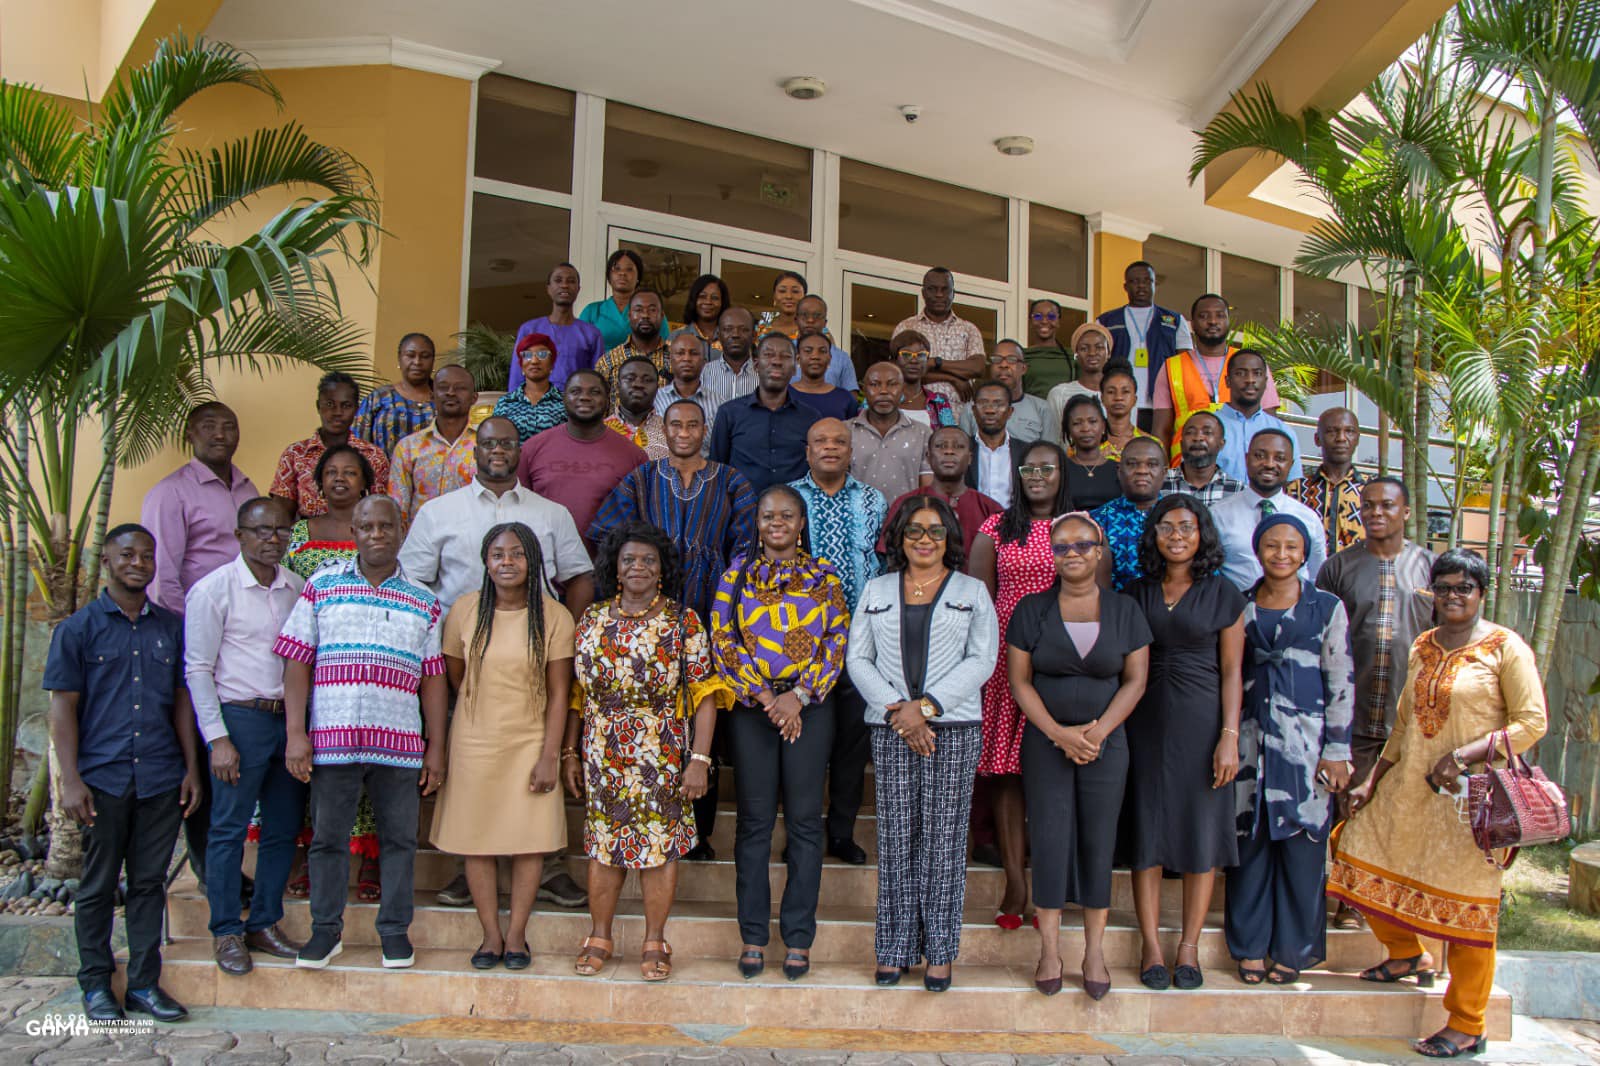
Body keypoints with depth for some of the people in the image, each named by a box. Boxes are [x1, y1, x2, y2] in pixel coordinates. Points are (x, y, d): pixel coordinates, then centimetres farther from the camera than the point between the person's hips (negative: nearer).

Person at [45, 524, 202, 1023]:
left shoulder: (171, 627, 10)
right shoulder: (79, 627, 1)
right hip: (103, 778, -3)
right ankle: (96, 985, 20)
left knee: (150, 883, 8)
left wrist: (192, 768, 8)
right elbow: (63, 705, -2)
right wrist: (70, 780, -9)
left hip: (161, 779, 3)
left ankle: (144, 983, 17)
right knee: (98, 887, 7)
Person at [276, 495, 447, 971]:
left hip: (401, 743, 1)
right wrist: (296, 733, -5)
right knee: (328, 836, 7)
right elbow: (297, 662, 2)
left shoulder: (423, 601, 9)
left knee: (399, 838, 7)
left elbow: (432, 678, 8)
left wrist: (436, 748, 5)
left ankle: (395, 930, 19)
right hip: (332, 737, -1)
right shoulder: (321, 586, 5)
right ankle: (326, 929, 20)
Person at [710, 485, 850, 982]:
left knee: (804, 821, 2)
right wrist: (765, 697, -9)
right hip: (751, 708, 0)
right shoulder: (737, 574, 7)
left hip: (810, 709, 0)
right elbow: (723, 639, -1)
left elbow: (837, 642, 1)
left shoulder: (824, 577, 7)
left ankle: (799, 936, 10)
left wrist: (799, 695, -11)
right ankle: (753, 935, 12)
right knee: (755, 821, 3)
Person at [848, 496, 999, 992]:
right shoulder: (877, 590, 14)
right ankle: (895, 948, 11)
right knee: (896, 839, 2)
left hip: (954, 729, -1)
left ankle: (940, 950, 8)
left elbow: (981, 660, -1)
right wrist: (896, 708, -8)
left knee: (943, 839, 0)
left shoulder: (972, 591, 9)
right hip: (890, 729, 1)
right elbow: (858, 659, 7)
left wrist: (928, 706, -12)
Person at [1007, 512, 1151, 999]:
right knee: (1049, 839, 0)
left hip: (1106, 743, 1)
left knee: (1099, 842, 4)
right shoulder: (1031, 609, 1)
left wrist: (1098, 730, -11)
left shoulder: (1125, 611, 3)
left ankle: (1095, 953, 14)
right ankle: (1049, 951, 10)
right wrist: (1059, 732, -12)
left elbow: (1135, 679, 1)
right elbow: (1019, 680, -2)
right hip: (1045, 743, 0)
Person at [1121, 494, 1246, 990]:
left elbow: (1230, 671, -1)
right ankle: (1151, 946, 12)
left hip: (1202, 721, -2)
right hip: (1146, 723, 2)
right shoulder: (1136, 594, 8)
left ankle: (1189, 948, 13)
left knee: (1201, 835, 2)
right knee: (1146, 830, 3)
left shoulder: (1222, 593, 1)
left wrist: (1229, 737, -8)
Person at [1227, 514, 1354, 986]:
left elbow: (1340, 683, 0)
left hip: (1305, 739, -2)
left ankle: (1291, 949, 14)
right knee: (1250, 842, 4)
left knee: (1301, 842, 1)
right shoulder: (1240, 607, 9)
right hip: (1251, 737, 2)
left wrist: (1336, 751, -5)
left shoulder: (1327, 607, 2)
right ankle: (1251, 947, 16)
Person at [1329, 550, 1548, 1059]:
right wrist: (1372, 781, 12)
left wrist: (1466, 754, -20)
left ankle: (1466, 1027, 11)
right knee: (1360, 857, 6)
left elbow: (1533, 722, -10)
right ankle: (1407, 955, 33)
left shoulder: (1505, 648, -6)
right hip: (1408, 786, 7)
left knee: (1464, 901, -2)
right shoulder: (1422, 647, 13)